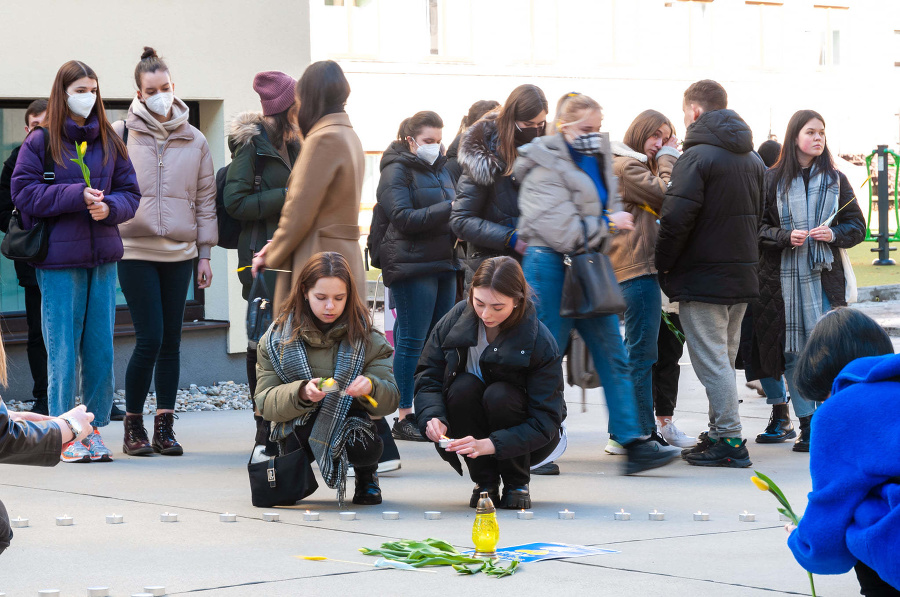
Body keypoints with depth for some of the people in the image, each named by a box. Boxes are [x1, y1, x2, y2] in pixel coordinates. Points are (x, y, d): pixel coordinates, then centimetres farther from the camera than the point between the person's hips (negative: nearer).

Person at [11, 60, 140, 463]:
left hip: (103, 258, 4)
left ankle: (94, 429, 14)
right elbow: (24, 193, -7)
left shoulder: (109, 141, 10)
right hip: (59, 259, -4)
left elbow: (130, 192, 10)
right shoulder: (40, 142, -1)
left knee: (101, 349, 5)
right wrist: (77, 195, -15)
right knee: (63, 351, -2)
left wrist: (109, 206, -12)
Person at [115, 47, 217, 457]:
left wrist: (205, 254, 10)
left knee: (171, 342, 5)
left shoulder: (195, 141, 9)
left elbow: (205, 200, 13)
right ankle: (133, 425, 3)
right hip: (135, 250, -3)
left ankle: (164, 427, 11)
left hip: (179, 253, 3)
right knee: (150, 339, -10)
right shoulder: (121, 135, 0)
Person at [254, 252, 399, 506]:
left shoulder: (366, 337, -3)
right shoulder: (278, 338, -3)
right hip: (297, 426, 0)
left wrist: (370, 387, -32)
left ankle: (366, 476, 4)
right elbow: (265, 402, -8)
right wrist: (301, 393, -28)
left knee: (364, 447, -35)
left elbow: (390, 399, -8)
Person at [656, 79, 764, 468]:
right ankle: (721, 432, 20)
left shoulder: (697, 157, -14)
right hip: (742, 275, 8)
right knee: (724, 358, 16)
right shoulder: (751, 159, 12)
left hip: (702, 276, -8)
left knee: (711, 361, -5)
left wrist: (664, 263, -7)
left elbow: (677, 218, -20)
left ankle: (729, 440, -8)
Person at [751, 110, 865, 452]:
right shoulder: (772, 180, 3)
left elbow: (857, 227, 10)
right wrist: (785, 237, -14)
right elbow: (757, 226, 1)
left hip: (823, 275, 0)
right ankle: (806, 423, 5)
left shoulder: (835, 180, 8)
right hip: (783, 276, 0)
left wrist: (833, 235, -9)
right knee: (793, 350, -1)